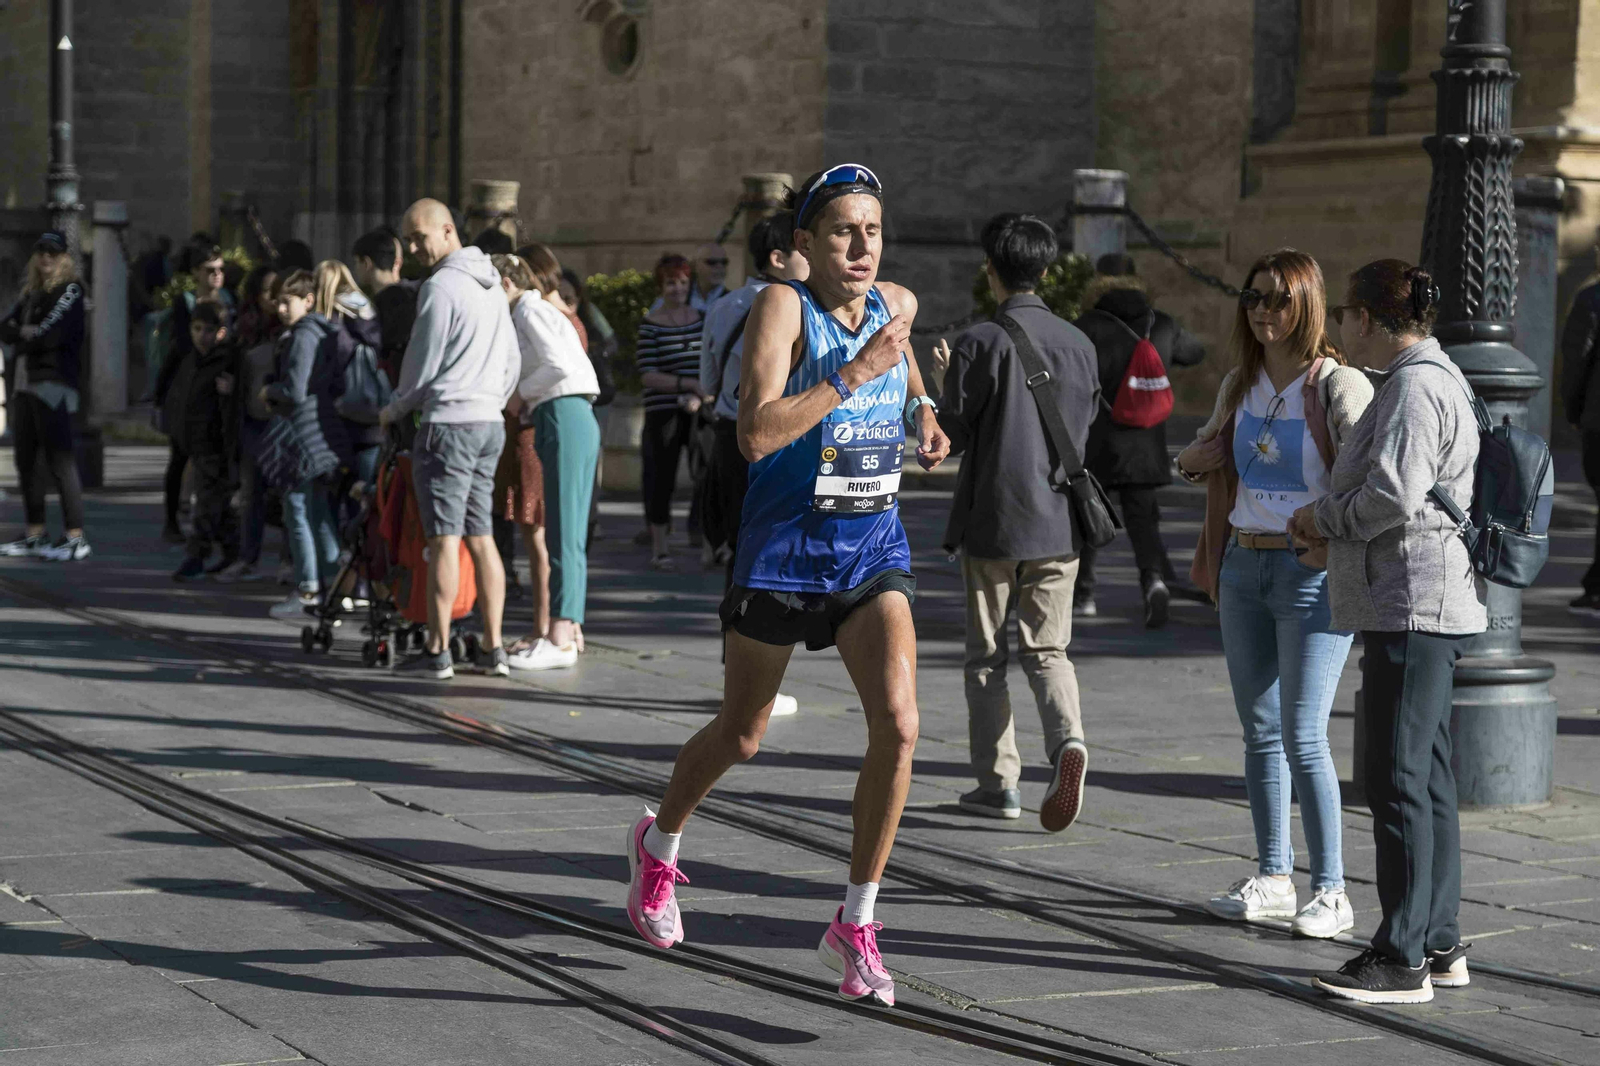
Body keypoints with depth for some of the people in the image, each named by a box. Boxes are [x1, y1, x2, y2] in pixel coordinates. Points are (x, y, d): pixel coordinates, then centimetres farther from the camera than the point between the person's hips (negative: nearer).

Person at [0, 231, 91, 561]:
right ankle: (34, 533, 17)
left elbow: (50, 335, -13)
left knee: (60, 459, -13)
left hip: (54, 383, -8)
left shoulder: (70, 291, -3)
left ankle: (76, 537, -15)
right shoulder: (31, 292, 20)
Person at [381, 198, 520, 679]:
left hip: (448, 422, -8)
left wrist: (394, 410, 8)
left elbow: (421, 364, -8)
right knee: (481, 537, 9)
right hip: (490, 423, 8)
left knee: (444, 539, -7)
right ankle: (493, 648, 8)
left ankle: (437, 651, -6)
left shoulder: (440, 287, -12)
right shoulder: (492, 285, 15)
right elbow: (512, 360, 20)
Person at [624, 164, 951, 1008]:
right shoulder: (782, 306, -14)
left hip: (875, 547, 4)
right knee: (739, 739, 13)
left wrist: (921, 413, 11)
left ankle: (855, 925, -2)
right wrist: (853, 375, -28)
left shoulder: (896, 303, 3)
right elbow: (757, 433, -27)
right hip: (785, 547, -4)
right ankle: (658, 844, 45)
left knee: (897, 724, -16)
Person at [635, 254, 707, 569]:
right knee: (662, 478, 0)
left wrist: (700, 396, -10)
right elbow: (648, 376, -8)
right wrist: (688, 384, -18)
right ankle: (659, 549, 10)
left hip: (699, 411, 3)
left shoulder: (701, 319, 11)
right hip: (662, 412, -3)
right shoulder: (650, 324, -2)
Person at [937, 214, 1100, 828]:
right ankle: (1067, 739, -17)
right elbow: (1086, 428, 10)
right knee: (1047, 648, 10)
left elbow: (949, 437, -9)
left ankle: (997, 783, 11)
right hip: (1060, 524, 4)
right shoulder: (1079, 345, 3)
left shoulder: (980, 344, -11)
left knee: (987, 656, 9)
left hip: (992, 522, -4)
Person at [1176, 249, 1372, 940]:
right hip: (1244, 566, 7)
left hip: (1312, 572, -7)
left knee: (1302, 738, -9)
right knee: (1260, 733, 11)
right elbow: (1203, 455, 26)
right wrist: (1194, 458, 5)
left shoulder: (1338, 385, -10)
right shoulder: (1240, 384, 11)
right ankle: (1272, 880, 19)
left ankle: (1330, 891, 0)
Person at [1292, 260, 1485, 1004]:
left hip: (1412, 604, -11)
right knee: (1427, 777, 13)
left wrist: (1324, 517, -7)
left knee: (1399, 779, -8)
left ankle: (1402, 958, -6)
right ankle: (1439, 943, 19)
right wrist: (1334, 528, 13)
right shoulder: (1432, 378, 19)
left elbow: (1393, 495, -25)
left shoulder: (1414, 387, -15)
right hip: (1427, 606, 11)